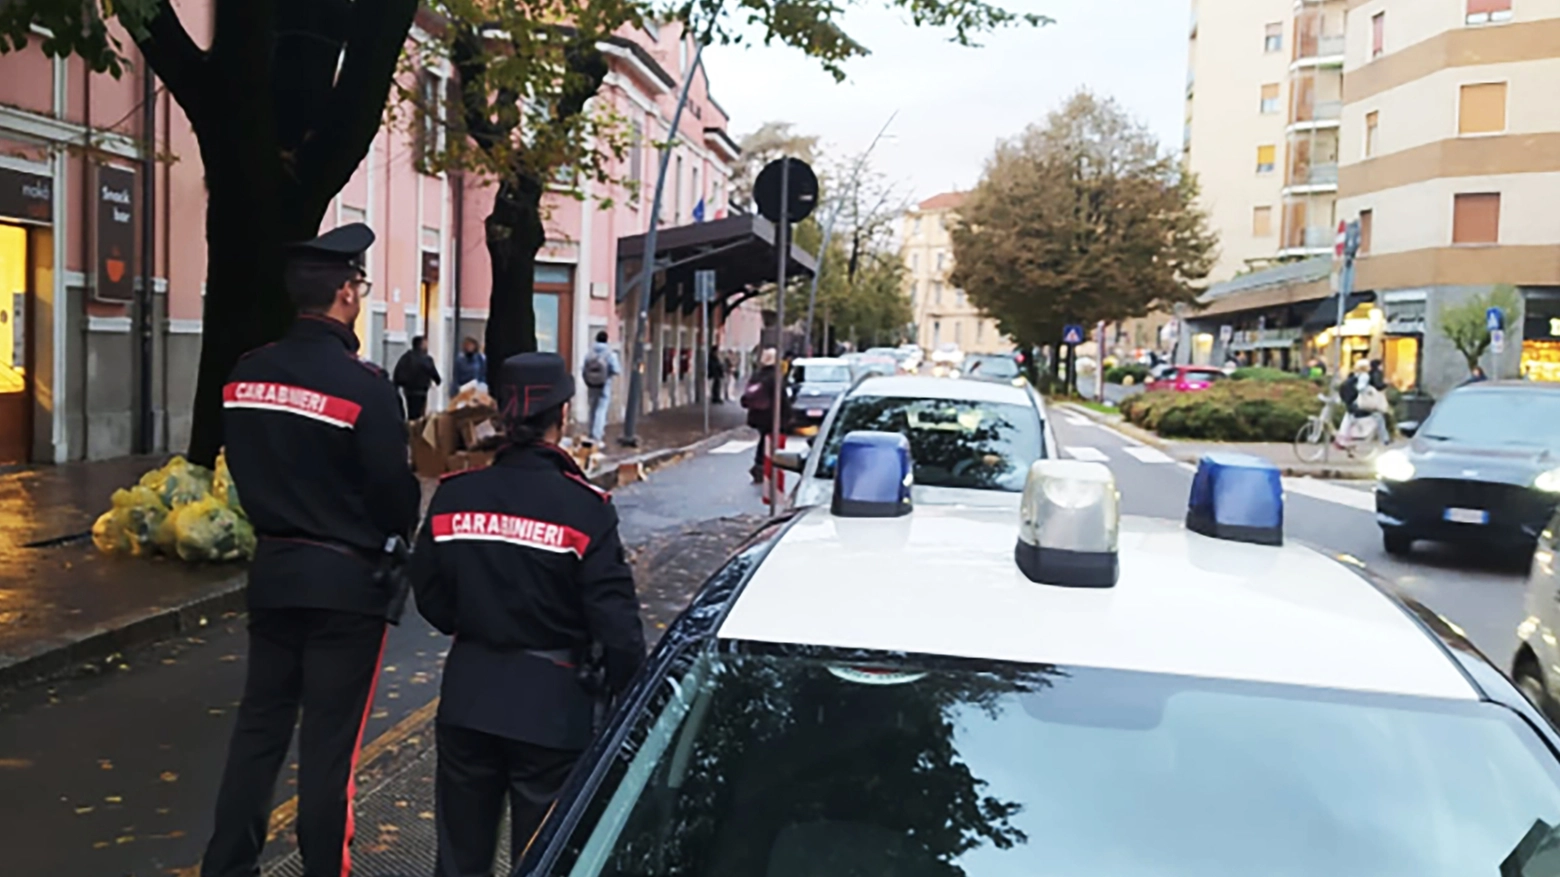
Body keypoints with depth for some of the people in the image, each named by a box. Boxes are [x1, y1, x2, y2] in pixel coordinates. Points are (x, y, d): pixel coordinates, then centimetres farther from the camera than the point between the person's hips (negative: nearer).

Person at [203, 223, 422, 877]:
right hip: (349, 581, -6)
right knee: (329, 741, 4)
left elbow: (245, 469, 10)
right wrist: (398, 533, 6)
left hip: (273, 571, 6)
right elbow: (396, 493, -15)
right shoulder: (364, 386, -19)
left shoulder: (245, 376, 1)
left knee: (259, 725, 17)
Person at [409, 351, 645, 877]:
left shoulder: (454, 496, -5)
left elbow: (432, 599, 3)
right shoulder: (584, 508, -16)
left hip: (468, 698, 4)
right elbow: (615, 621, -17)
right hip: (553, 706, -3)